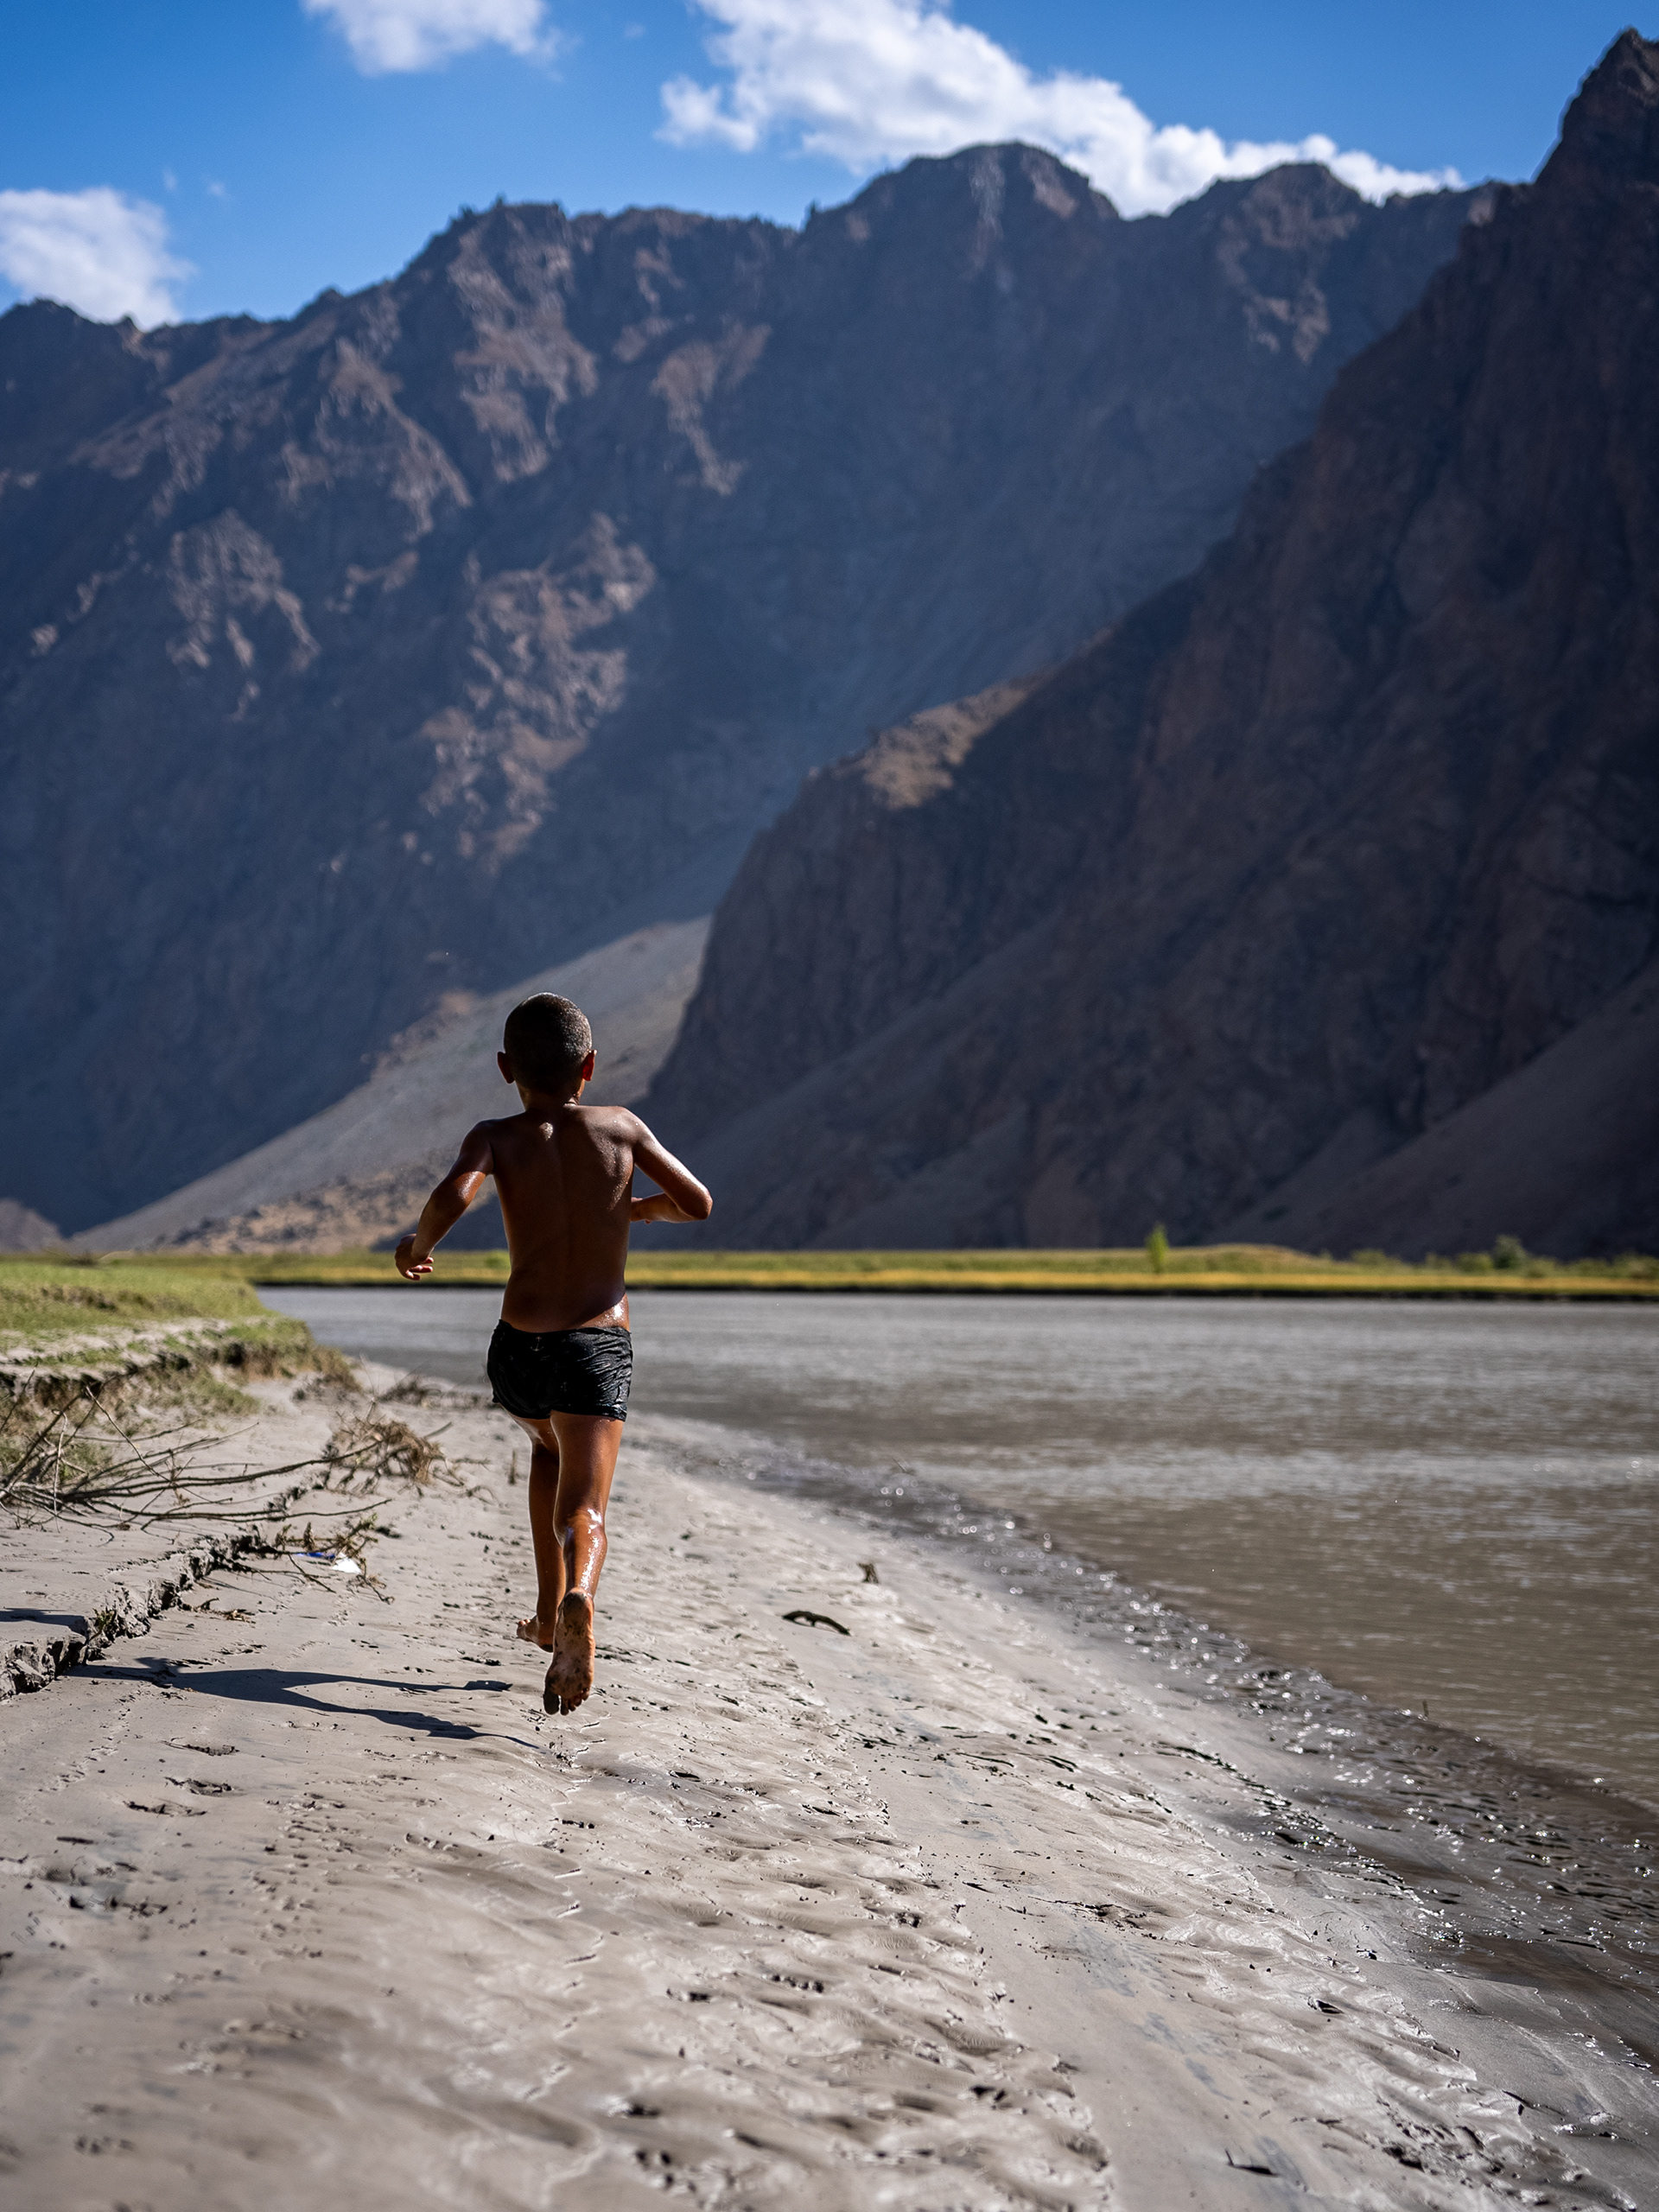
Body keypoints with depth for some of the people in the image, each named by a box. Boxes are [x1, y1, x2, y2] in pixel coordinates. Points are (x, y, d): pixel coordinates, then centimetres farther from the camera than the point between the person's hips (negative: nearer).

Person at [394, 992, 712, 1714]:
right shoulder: (621, 1128, 4)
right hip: (599, 1347, -1)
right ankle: (576, 1601, -41)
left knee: (548, 1450, 32)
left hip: (520, 1348, 1)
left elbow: (453, 1195, -22)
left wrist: (417, 1245, -2)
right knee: (582, 1509, -8)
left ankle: (551, 1610, 30)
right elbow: (699, 1204, 9)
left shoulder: (497, 1138, -1)